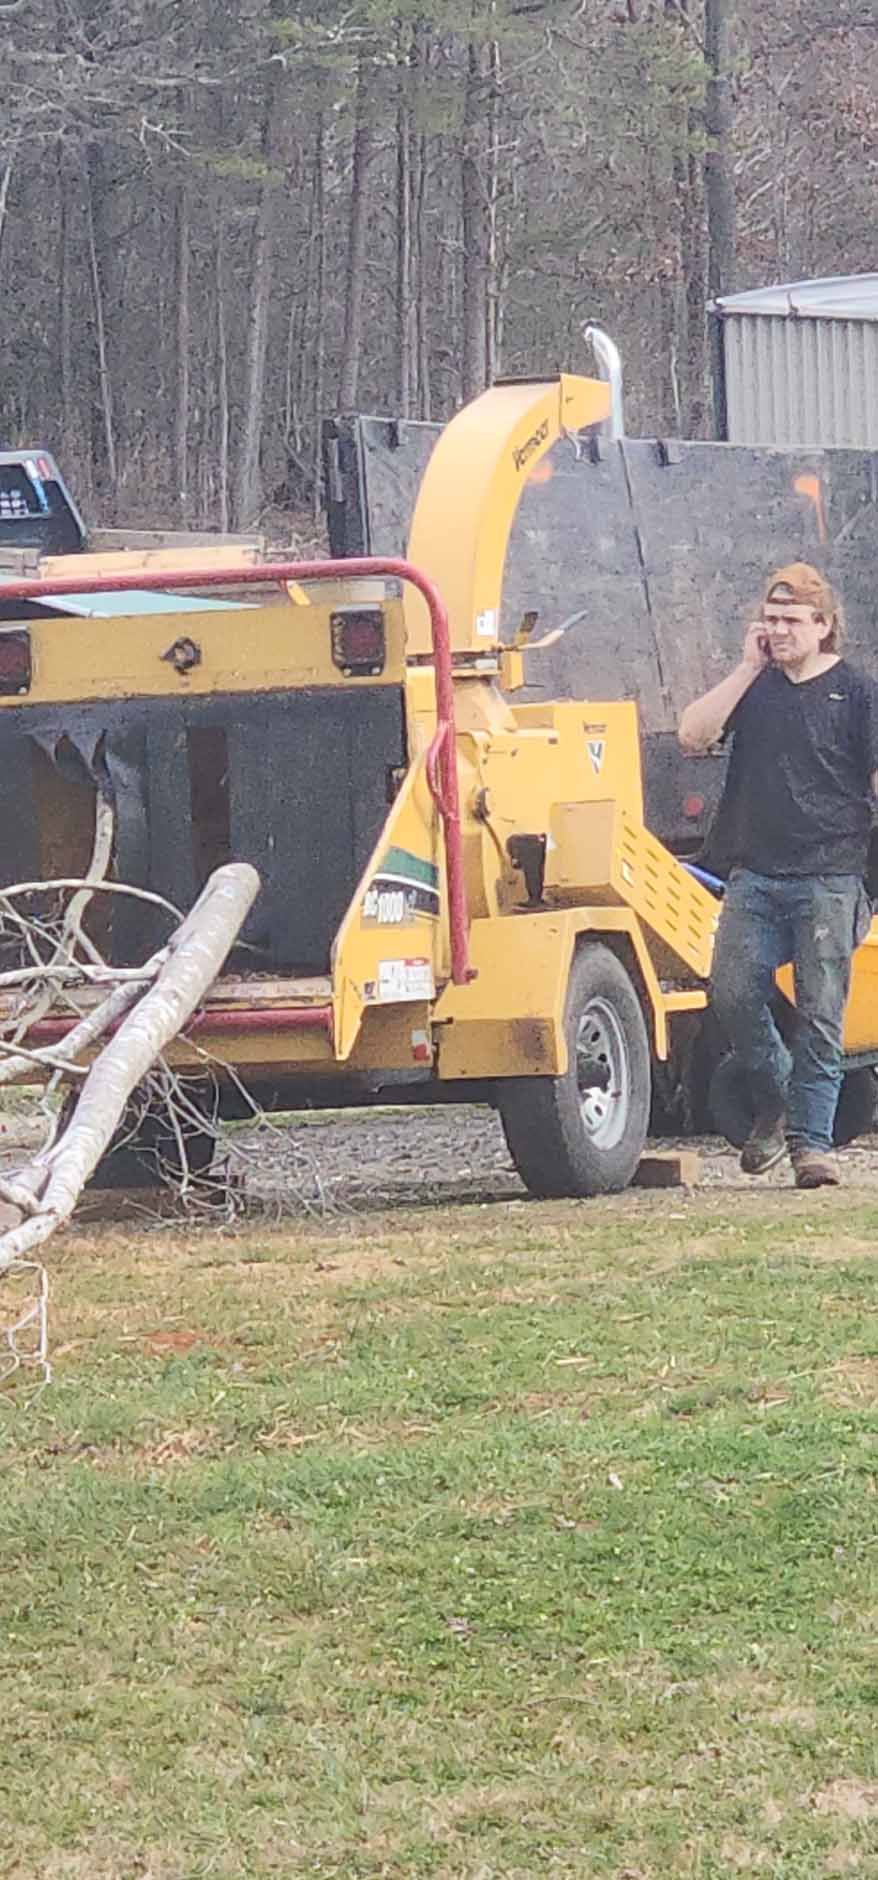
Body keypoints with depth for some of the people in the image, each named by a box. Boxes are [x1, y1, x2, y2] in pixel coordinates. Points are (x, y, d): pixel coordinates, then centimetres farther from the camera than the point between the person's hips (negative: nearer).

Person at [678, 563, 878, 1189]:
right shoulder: (754, 687, 14)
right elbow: (693, 735, 0)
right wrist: (749, 668, -2)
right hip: (755, 876, 4)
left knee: (820, 1013, -5)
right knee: (733, 991, -8)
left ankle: (811, 1141, 0)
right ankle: (774, 1102, 14)